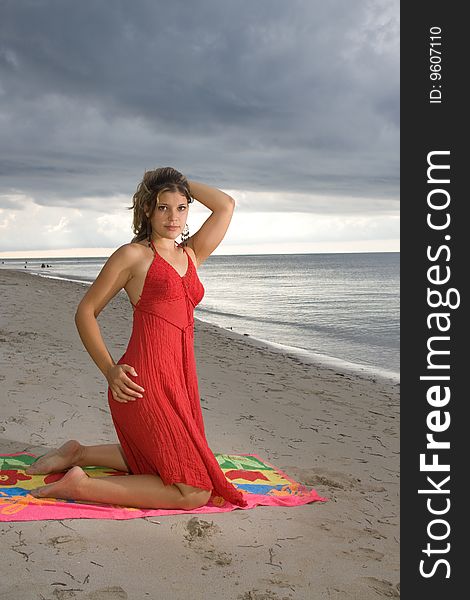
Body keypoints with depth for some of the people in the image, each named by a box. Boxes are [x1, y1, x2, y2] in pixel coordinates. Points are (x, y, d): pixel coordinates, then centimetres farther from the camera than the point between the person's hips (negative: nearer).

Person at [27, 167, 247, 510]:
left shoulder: (192, 254, 15)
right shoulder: (133, 255, -2)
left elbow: (226, 205, 15)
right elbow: (86, 312, 0)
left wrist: (182, 184, 17)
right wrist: (110, 370, -10)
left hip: (180, 380, 8)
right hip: (145, 382, -8)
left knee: (161, 462, 24)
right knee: (195, 492, -9)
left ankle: (79, 454, 31)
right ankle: (79, 485, -5)